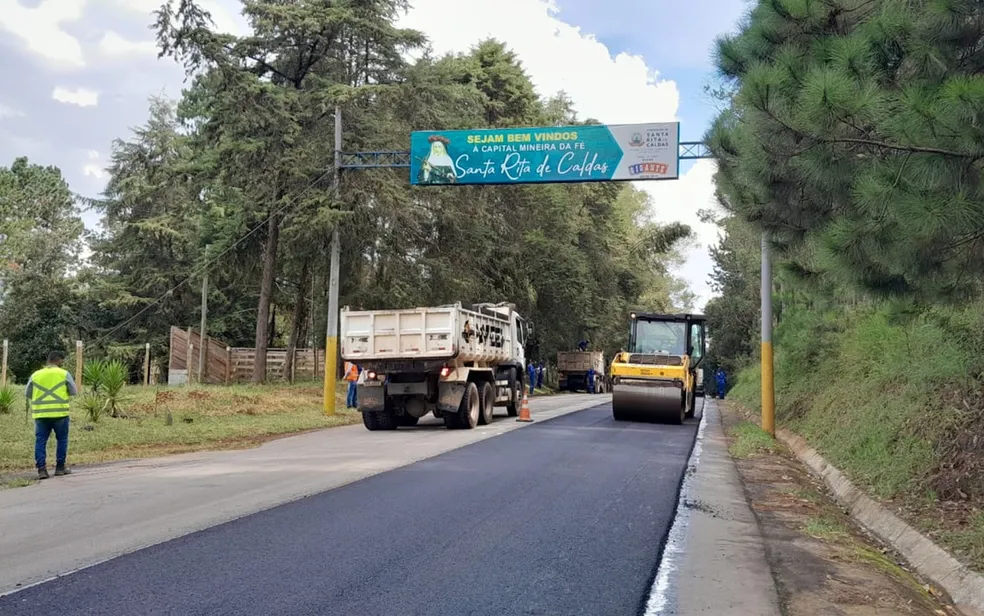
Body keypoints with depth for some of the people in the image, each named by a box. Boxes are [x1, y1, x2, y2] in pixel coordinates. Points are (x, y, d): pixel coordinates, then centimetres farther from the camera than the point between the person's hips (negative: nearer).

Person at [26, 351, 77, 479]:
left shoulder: (35, 375, 7)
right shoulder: (64, 374, -1)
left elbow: (27, 394, 11)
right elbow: (74, 392, 2)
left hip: (40, 414, 2)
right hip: (60, 413, -2)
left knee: (40, 441, 5)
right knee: (61, 440, 11)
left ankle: (41, 469, -2)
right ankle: (60, 467, 14)